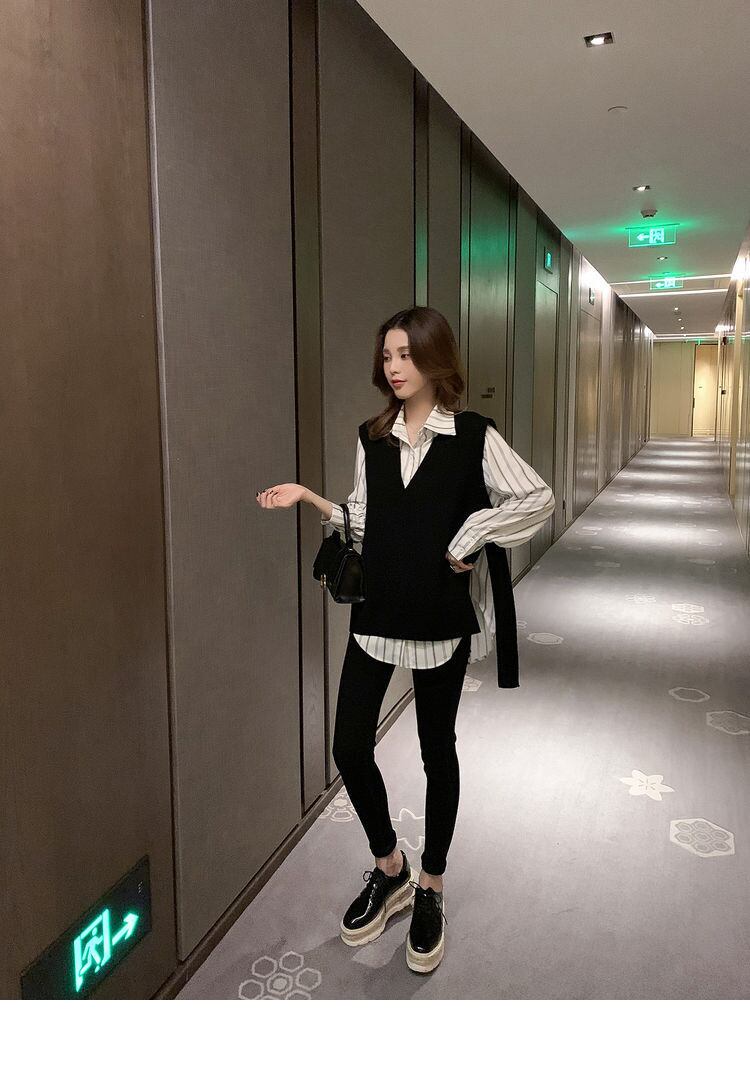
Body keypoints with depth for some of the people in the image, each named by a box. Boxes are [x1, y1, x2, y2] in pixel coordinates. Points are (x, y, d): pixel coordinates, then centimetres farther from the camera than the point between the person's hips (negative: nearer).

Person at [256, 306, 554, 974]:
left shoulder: (474, 436, -7)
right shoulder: (372, 438, 6)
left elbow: (539, 501, -9)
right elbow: (366, 526, 8)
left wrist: (469, 540, -12)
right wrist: (308, 498, -3)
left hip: (442, 615, -3)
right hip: (377, 610, 4)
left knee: (437, 748, 10)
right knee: (350, 745, 2)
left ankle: (431, 889, 32)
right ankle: (390, 870, 29)